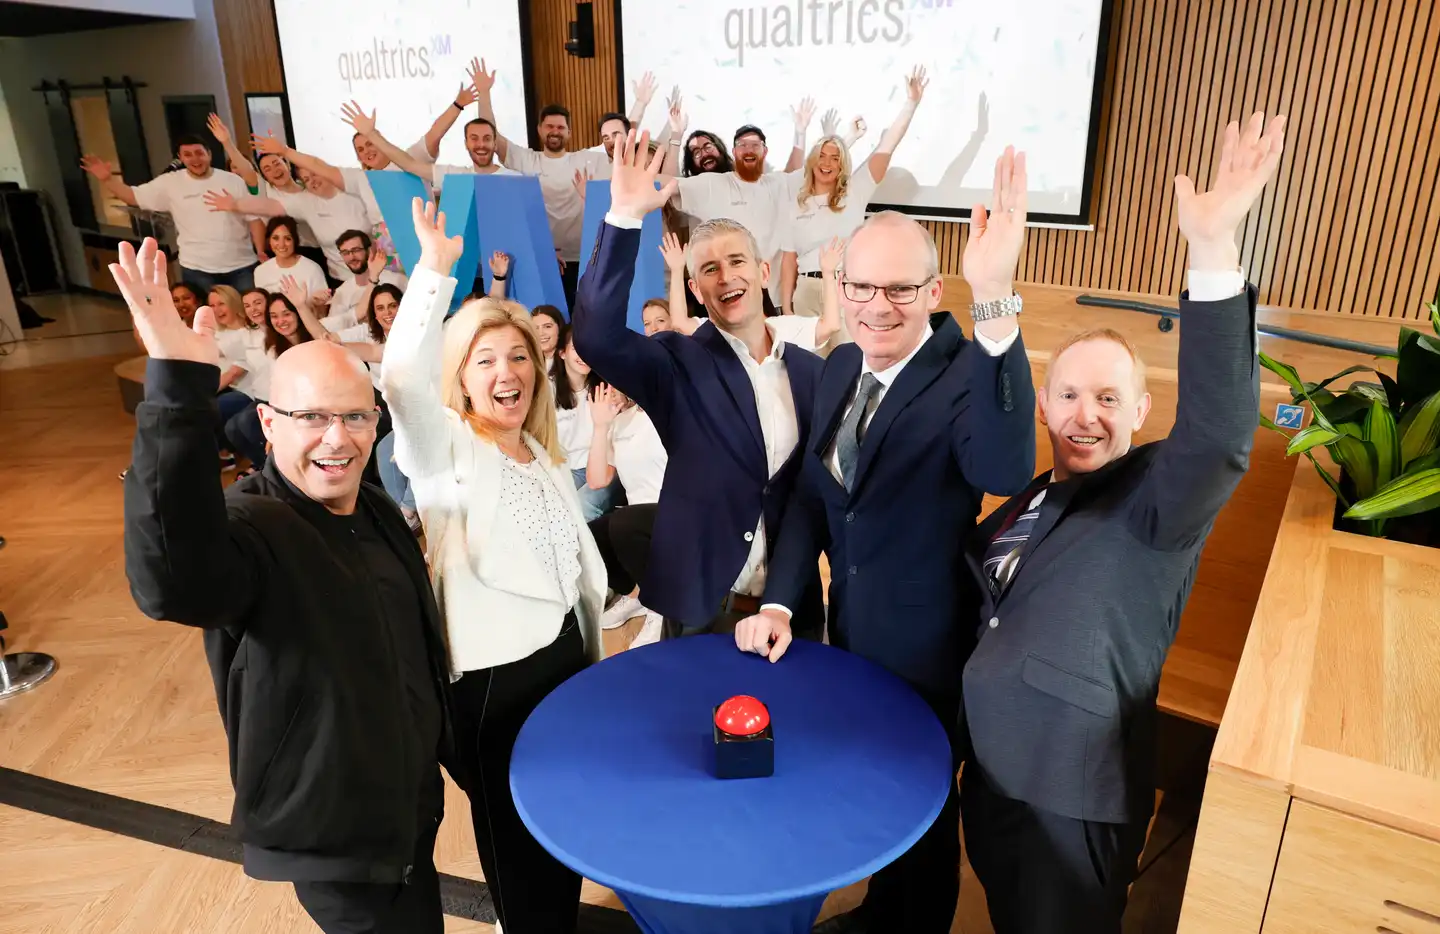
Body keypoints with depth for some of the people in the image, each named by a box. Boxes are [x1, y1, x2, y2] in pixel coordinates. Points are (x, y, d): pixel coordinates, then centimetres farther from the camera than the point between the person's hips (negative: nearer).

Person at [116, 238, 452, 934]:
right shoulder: (247, 527, -26)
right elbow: (171, 581, -52)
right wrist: (179, 390, -59)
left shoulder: (378, 511, 0)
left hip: (409, 800, 8)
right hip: (332, 828, -7)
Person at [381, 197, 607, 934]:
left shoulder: (544, 455, 8)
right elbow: (402, 373, -36)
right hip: (492, 680, -7)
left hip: (566, 657, 7)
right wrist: (436, 267, -36)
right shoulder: (447, 452, -13)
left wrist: (595, 648, 18)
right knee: (517, 846, 14)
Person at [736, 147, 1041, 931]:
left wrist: (994, 304, -55)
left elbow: (1004, 472, -46)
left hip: (924, 646, -6)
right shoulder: (841, 366, -3)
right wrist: (778, 603, -4)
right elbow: (812, 493, 4)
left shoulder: (967, 374, -24)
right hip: (848, 630, 7)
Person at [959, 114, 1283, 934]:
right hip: (993, 770, 6)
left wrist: (1214, 255, -45)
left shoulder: (1159, 499, -15)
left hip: (1073, 794, -6)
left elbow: (1219, 435, -35)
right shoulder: (1031, 497, 5)